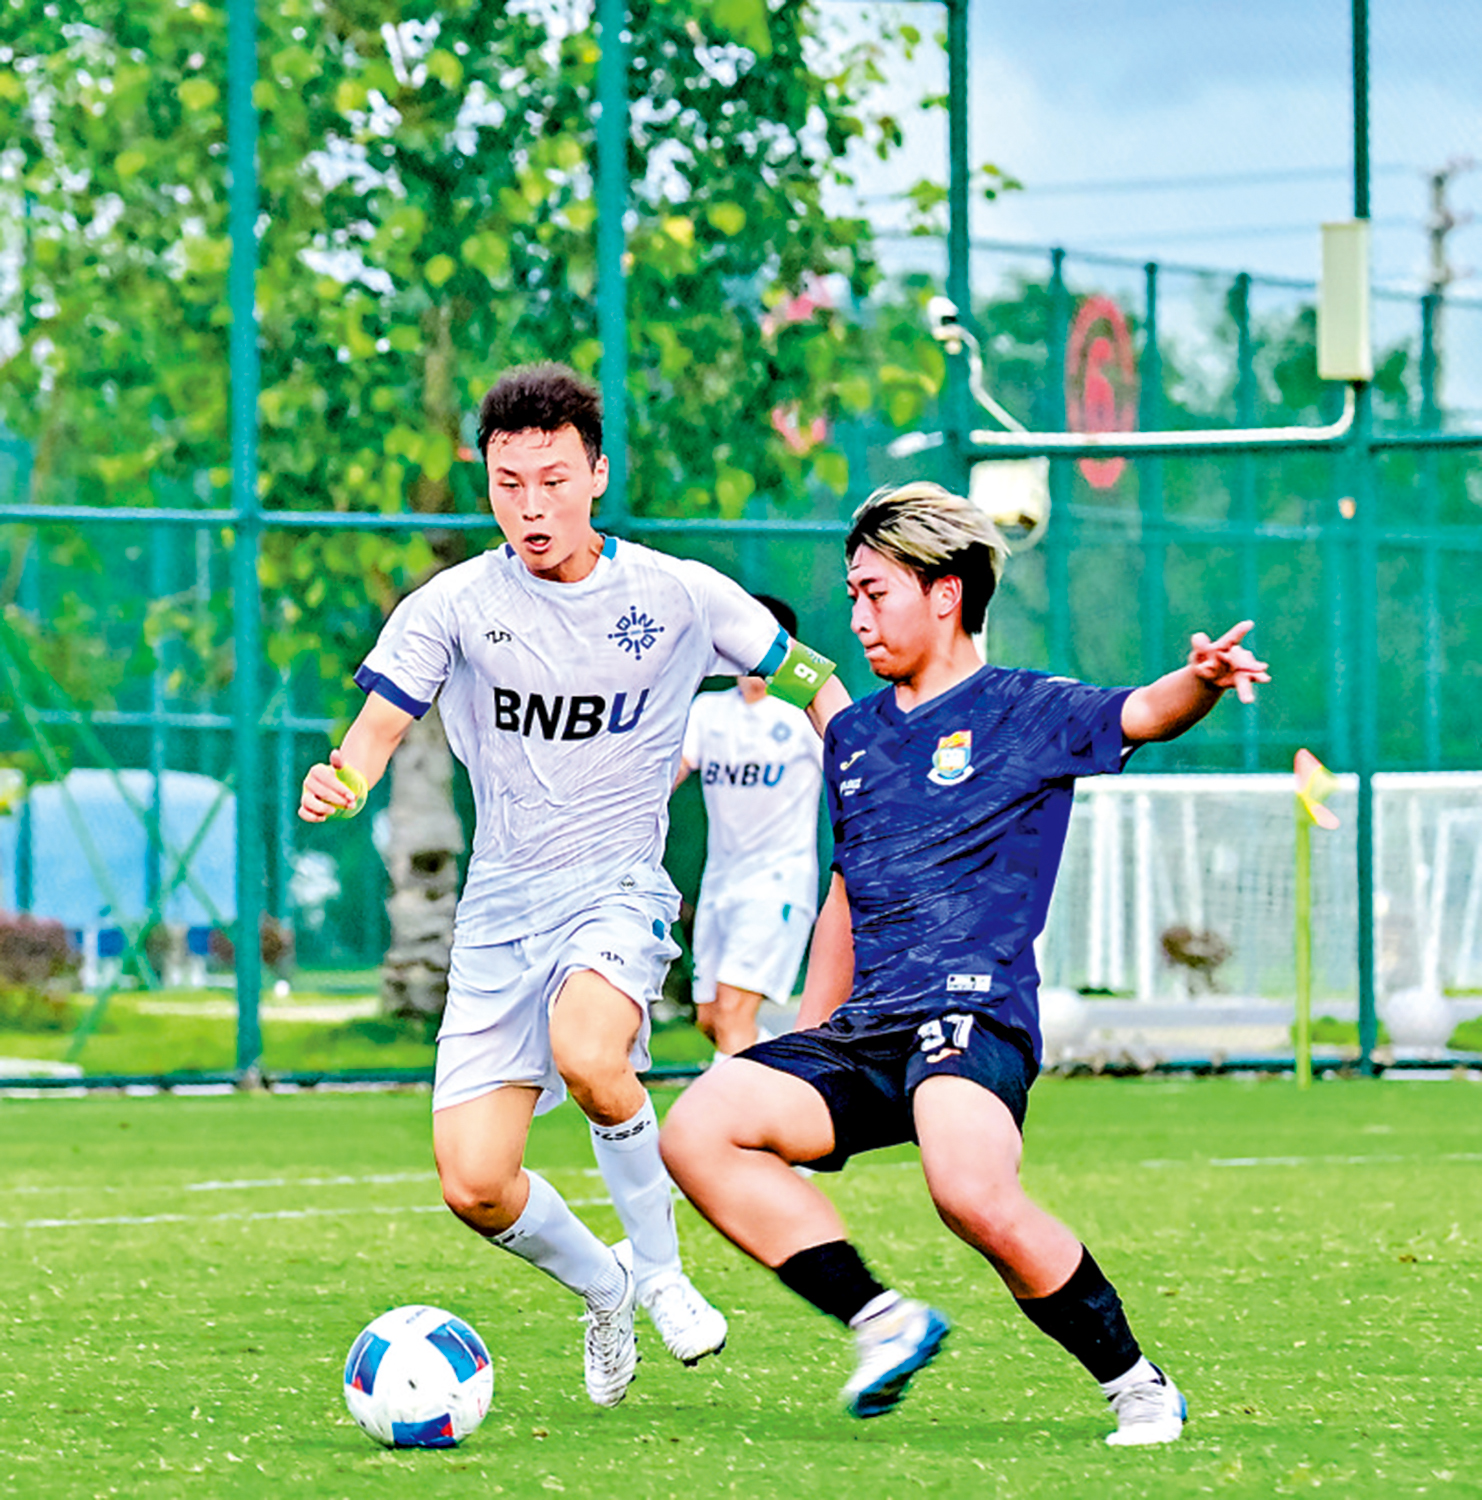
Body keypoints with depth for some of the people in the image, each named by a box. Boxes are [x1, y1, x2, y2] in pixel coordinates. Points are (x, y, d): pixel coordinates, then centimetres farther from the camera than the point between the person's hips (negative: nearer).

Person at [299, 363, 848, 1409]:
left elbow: (809, 677, 13)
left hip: (620, 889, -2)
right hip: (503, 902, 2)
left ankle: (660, 1269, -8)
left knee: (586, 1053, -36)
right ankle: (604, 1289, 24)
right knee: (474, 1187, -9)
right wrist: (337, 784, -27)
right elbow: (376, 731, -5)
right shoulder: (453, 607, -2)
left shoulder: (679, 596, -1)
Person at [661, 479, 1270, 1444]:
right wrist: (807, 1039, 31)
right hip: (865, 1032, 7)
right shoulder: (854, 736, 21)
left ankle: (1136, 1383, -15)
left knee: (972, 1192, -34)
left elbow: (1141, 715, -15)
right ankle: (882, 1320, -9)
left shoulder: (1027, 712, 3)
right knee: (700, 1129, -15)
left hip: (975, 1009, -7)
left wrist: (1199, 682, -38)